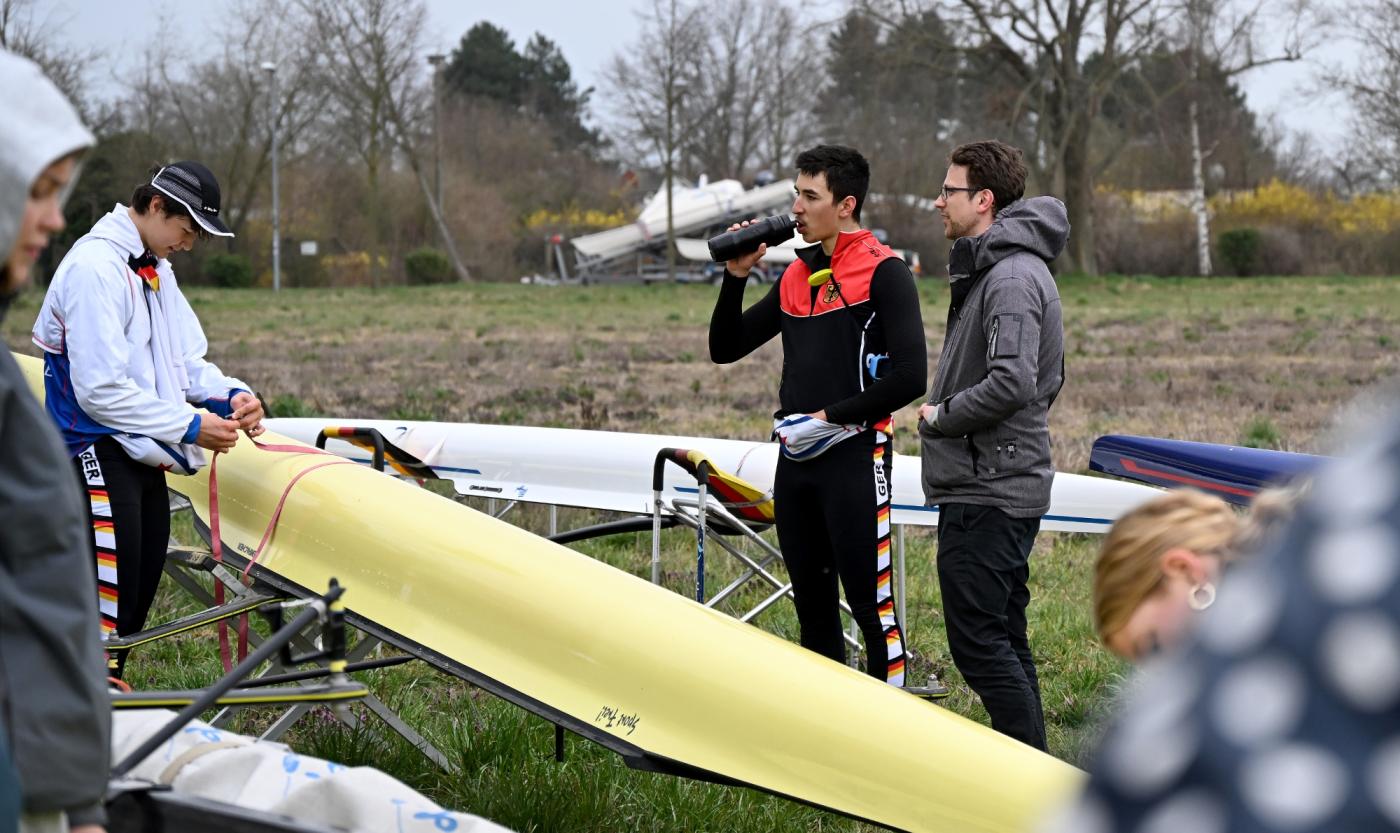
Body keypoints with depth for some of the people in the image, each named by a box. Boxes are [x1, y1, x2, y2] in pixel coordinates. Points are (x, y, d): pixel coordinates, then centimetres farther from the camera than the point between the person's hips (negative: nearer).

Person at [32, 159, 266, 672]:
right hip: (99, 457, -10)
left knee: (138, 602, 13)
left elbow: (184, 359, 19)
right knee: (110, 601, -11)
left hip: (143, 457, 10)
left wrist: (229, 394, -2)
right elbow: (101, 390, -22)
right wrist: (189, 427, -17)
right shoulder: (94, 268, -17)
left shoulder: (155, 271, 14)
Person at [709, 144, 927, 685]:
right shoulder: (796, 276, 14)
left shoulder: (883, 272, -8)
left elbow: (909, 377, -16)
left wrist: (830, 417, -13)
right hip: (795, 458, 8)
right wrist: (736, 276, 4)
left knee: (873, 609, -6)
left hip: (854, 455, -7)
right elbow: (725, 349, 17)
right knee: (813, 608, 13)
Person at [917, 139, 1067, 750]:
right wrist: (946, 414, 15)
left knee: (978, 642, -9)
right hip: (1005, 487, 11)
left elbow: (1011, 384, -28)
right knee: (1004, 642, 14)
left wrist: (940, 416, -13)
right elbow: (1042, 380, 24)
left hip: (988, 495, -11)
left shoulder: (1012, 276, -17)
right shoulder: (994, 268, 17)